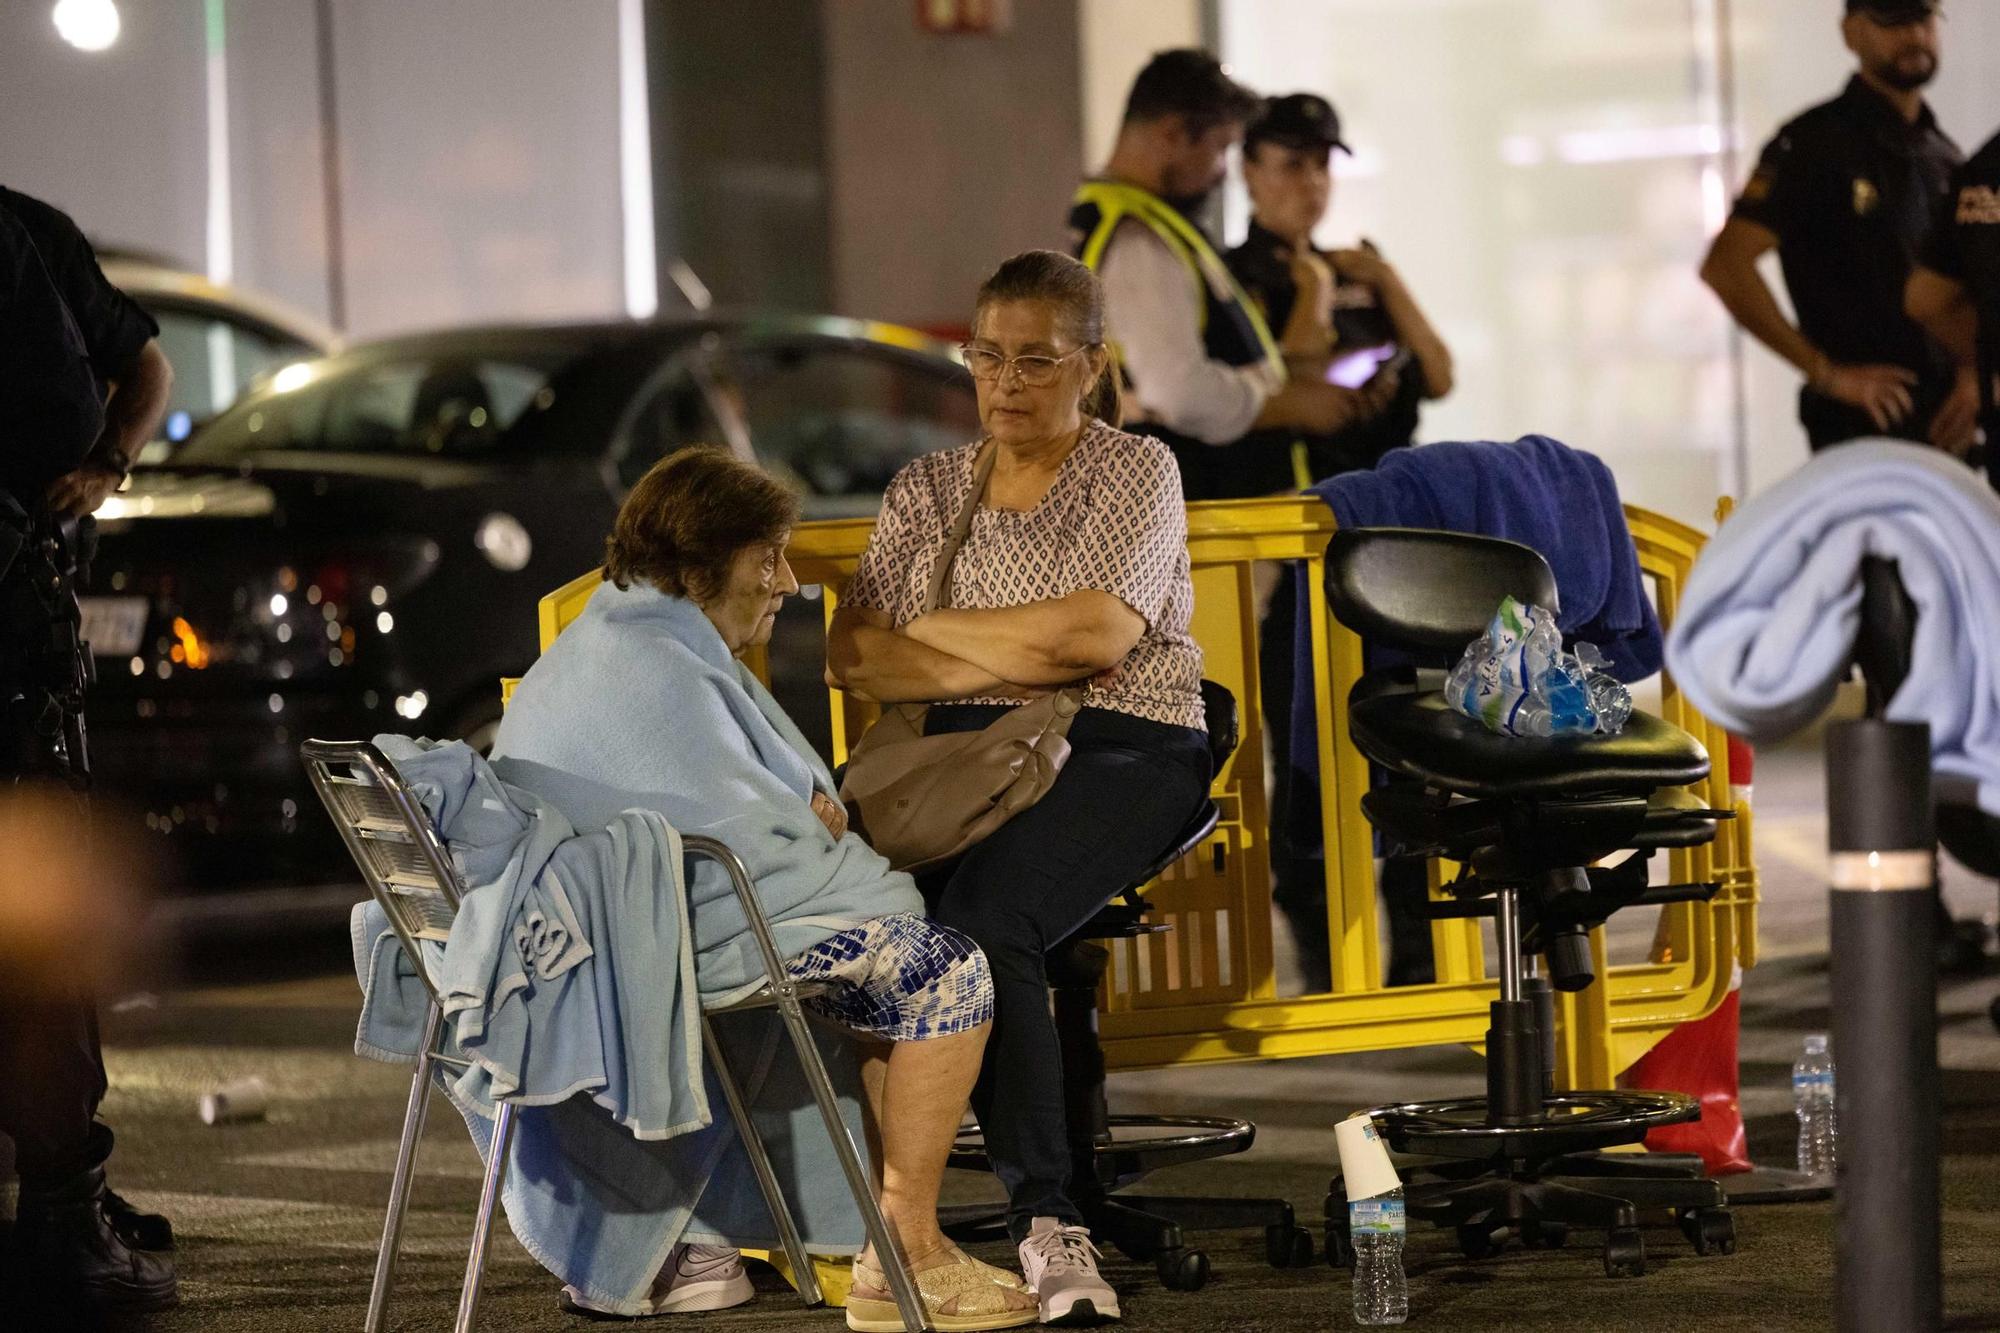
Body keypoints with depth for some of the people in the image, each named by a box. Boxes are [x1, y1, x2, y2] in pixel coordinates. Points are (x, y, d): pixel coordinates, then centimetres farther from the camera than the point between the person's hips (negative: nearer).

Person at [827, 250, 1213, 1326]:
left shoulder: (1135, 472, 6)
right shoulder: (925, 489, 19)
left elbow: (1098, 633, -11)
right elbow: (851, 659, 8)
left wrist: (926, 631, 1)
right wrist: (1017, 660, -5)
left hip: (1118, 751, -4)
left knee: (981, 919, -35)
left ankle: (1045, 1219, -32)